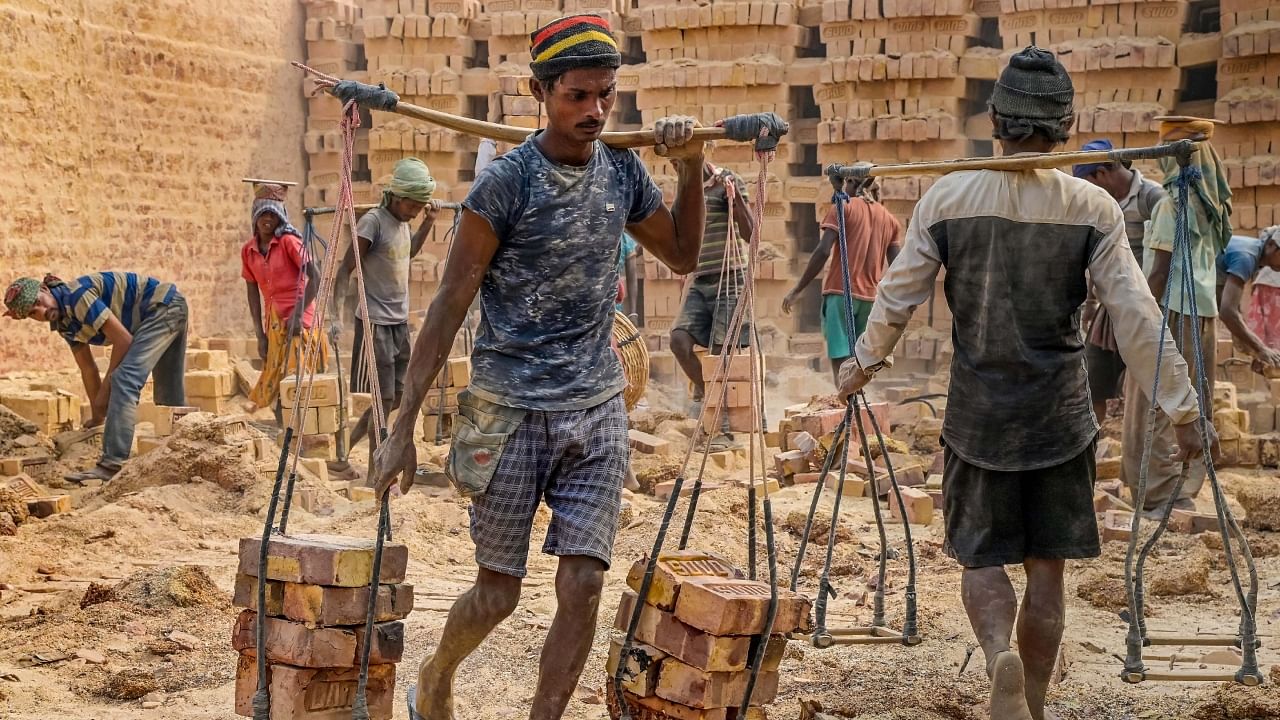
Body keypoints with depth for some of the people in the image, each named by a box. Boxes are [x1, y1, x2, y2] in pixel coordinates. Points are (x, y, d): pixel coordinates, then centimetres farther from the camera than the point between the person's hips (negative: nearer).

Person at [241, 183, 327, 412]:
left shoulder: (288, 242, -8)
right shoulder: (248, 250, 8)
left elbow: (315, 278, -14)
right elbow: (252, 292, 11)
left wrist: (298, 313, -19)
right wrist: (260, 334, 6)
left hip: (297, 321, -6)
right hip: (273, 323, 6)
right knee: (273, 389, 6)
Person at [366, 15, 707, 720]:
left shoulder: (623, 171, 4)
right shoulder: (507, 181, -12)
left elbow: (682, 255, 19)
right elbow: (450, 304, -10)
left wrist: (691, 170, 1)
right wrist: (402, 427, -12)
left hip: (598, 410, 4)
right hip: (512, 412, -4)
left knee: (582, 589, -3)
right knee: (497, 594, 6)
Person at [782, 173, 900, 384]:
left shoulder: (844, 208, 0)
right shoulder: (890, 219, 14)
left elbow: (823, 251, -11)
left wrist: (797, 290, -8)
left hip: (840, 292, -5)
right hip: (870, 297, 5)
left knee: (840, 360, -10)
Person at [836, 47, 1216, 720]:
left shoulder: (946, 198, -6)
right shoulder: (1093, 208, -8)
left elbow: (895, 299, 1)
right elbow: (1137, 319, -9)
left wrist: (860, 366, 18)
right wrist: (1182, 407, 0)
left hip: (977, 413, 0)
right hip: (1061, 414, 0)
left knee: (981, 558, 11)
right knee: (1046, 567, 13)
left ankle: (1001, 655, -17)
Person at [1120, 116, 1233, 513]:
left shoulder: (1173, 201, -12)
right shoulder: (1211, 202, 12)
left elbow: (1160, 269, -16)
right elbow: (1207, 259, 15)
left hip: (1171, 310, -8)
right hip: (1204, 308, 8)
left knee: (1155, 406, -3)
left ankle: (1162, 497, -3)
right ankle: (1186, 491, 16)